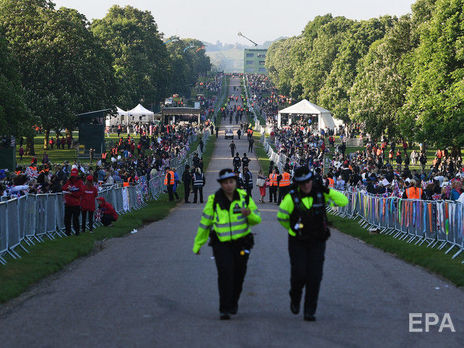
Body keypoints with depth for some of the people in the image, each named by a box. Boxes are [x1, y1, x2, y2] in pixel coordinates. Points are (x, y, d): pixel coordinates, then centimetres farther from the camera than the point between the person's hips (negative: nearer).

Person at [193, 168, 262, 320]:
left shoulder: (244, 197, -1)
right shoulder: (214, 200, -4)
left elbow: (257, 219, 2)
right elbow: (205, 222, 6)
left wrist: (249, 214, -22)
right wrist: (198, 244, 11)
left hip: (241, 243, 2)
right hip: (221, 243, -2)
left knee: (238, 275, 10)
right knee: (225, 274, -17)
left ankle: (233, 303, 35)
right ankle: (225, 309, -14)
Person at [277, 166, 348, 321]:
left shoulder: (320, 193, -5)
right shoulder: (291, 198, -13)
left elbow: (344, 201, -3)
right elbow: (281, 217, 1)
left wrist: (328, 192, -16)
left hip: (317, 243, 2)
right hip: (297, 243, -2)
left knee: (314, 277, -4)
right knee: (299, 275, -7)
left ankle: (310, 311, 5)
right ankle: (295, 298, 26)